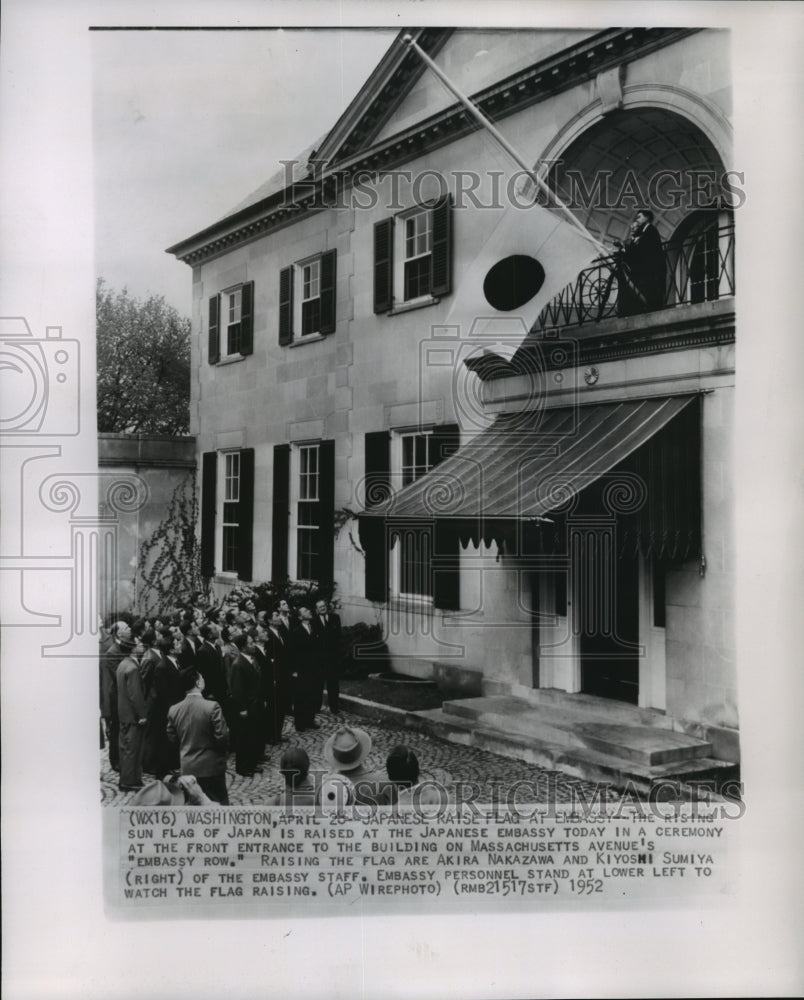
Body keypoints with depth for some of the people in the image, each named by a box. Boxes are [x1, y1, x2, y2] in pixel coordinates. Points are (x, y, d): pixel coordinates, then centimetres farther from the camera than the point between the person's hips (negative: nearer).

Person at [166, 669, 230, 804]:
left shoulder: (173, 710, -6)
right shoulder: (212, 707, -21)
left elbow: (172, 738, 5)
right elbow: (222, 737, -18)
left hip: (187, 768, 4)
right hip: (211, 767, -4)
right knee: (220, 801, 9)